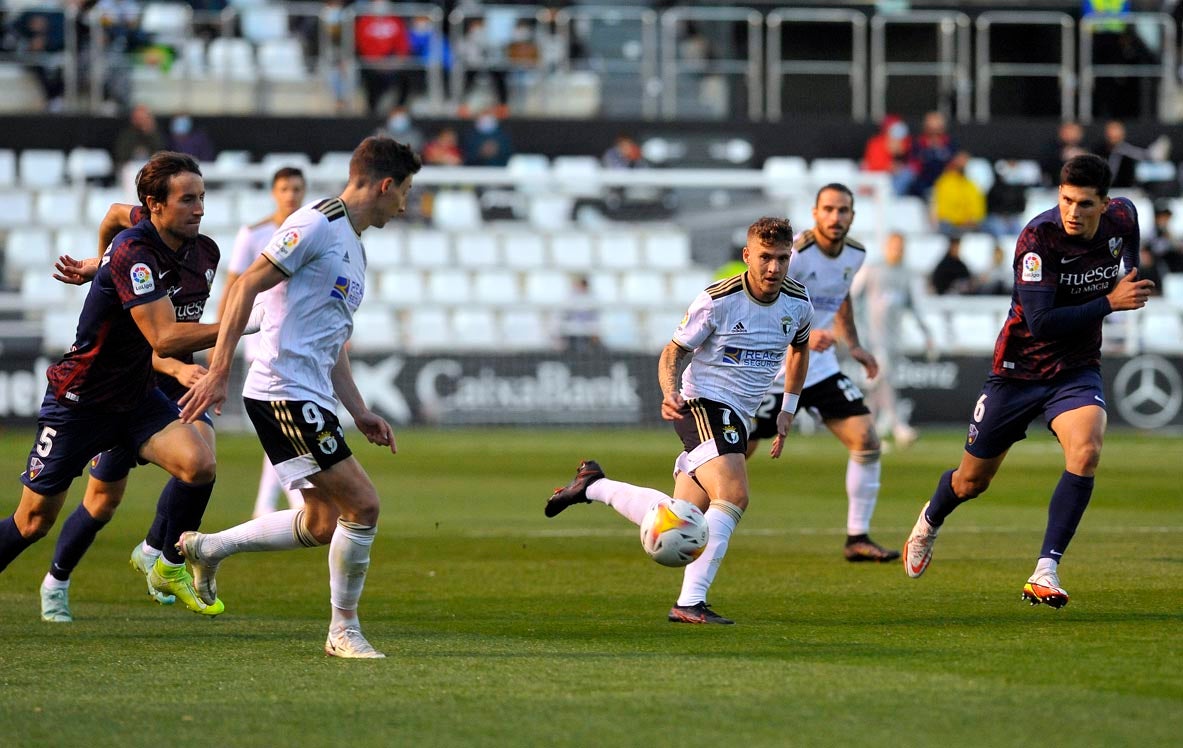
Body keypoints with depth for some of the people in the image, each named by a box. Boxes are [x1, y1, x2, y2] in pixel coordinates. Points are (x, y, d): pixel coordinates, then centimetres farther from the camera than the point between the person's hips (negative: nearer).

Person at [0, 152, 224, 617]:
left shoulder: (201, 250, -4)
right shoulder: (133, 253, -28)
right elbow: (164, 339, -36)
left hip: (136, 398, 6)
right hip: (78, 399, -6)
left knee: (198, 463, -21)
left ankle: (170, 569, 0)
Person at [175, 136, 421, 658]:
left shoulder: (353, 247, 21)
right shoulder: (317, 225, -10)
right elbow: (247, 286, -14)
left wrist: (360, 413, 20)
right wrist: (219, 370, -21)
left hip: (312, 398, 10)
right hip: (285, 393, -10)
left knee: (323, 525, 12)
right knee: (361, 504, -12)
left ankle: (207, 548, 26)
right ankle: (344, 631, -1)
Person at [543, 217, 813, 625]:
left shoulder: (798, 303, 3)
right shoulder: (717, 301, -13)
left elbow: (799, 348, 25)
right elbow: (673, 351, -3)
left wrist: (788, 409, 17)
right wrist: (670, 393, -23)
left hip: (737, 419, 7)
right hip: (704, 404, -7)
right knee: (733, 496, -28)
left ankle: (594, 486, 25)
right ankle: (690, 603, -28)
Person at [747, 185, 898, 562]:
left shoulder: (854, 254, 1)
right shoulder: (792, 254, -22)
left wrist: (853, 345, 16)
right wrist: (803, 336, -38)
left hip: (819, 366, 6)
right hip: (770, 369, -6)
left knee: (866, 441, -6)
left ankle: (857, 538, 1)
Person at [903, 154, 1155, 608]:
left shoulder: (1121, 218, -9)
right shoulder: (1039, 238, -26)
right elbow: (1041, 322, -32)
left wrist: (1130, 282, 12)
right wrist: (1109, 303, -30)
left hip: (1077, 370, 3)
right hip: (1020, 368, -3)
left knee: (1086, 452, -28)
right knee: (972, 481, 12)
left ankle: (1045, 572, -22)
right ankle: (929, 523, 48)